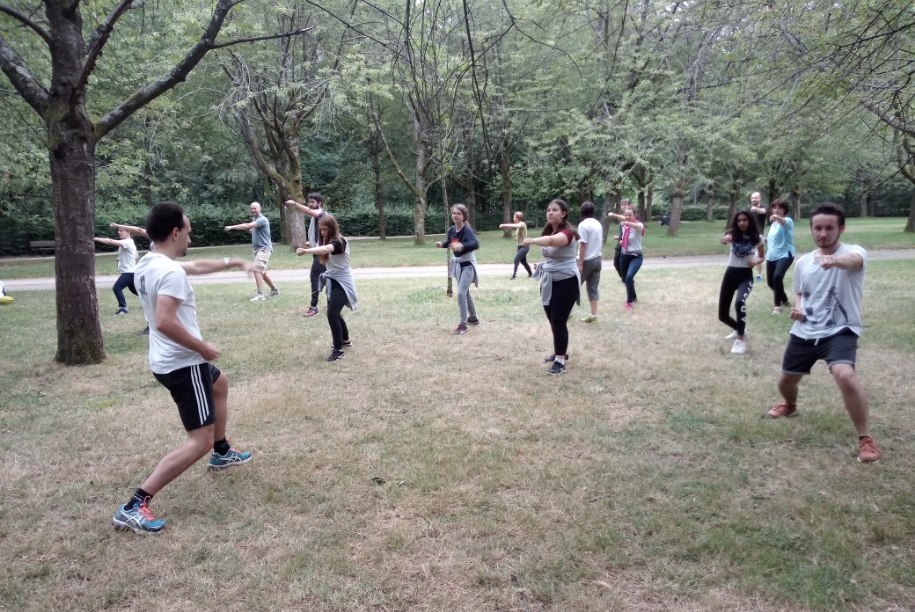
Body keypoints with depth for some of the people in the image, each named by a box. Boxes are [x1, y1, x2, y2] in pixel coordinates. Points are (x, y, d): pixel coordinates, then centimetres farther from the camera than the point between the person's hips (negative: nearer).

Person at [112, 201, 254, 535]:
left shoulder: (149, 264, 8)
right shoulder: (171, 272, -24)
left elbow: (198, 266, 24)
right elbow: (165, 322, -34)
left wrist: (233, 263, 32)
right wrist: (203, 347, -22)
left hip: (168, 360, 11)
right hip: (183, 364, -11)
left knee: (220, 384, 35)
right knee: (200, 441, -8)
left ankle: (222, 453, 50)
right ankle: (134, 506, -10)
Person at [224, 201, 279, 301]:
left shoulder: (262, 219, -17)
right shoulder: (254, 219, 15)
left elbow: (247, 226, -29)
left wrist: (232, 227, -30)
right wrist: (250, 230, 2)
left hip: (264, 249, -10)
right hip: (257, 249, 10)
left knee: (257, 270, -19)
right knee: (262, 272, 16)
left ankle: (260, 295, -20)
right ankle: (274, 290, 29)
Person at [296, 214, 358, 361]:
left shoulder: (339, 241, -23)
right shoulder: (326, 241, 8)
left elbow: (326, 249, -44)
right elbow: (323, 257, -1)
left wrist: (306, 251, -55)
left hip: (342, 282, -9)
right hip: (333, 281, 9)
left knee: (332, 313, -17)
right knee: (335, 313, 19)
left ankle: (338, 350, -10)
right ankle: (345, 340, 40)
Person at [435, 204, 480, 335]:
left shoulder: (467, 229, -23)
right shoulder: (451, 230, -2)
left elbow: (476, 244, -40)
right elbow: (448, 242, 17)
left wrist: (462, 246, -56)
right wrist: (442, 244, -5)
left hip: (467, 264, -8)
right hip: (457, 263, 8)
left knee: (461, 293, -17)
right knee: (465, 292, 20)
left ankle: (463, 324, -8)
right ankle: (473, 318, 39)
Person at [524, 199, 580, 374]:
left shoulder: (567, 232, -18)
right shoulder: (548, 231, 10)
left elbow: (553, 241, -42)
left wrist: (532, 240, -56)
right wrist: (543, 265, 7)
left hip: (565, 282, -9)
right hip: (550, 282, 9)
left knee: (559, 321, -8)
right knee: (552, 320, 16)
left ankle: (560, 360, 0)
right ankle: (561, 352, 32)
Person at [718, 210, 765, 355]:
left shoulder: (757, 238, -2)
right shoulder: (733, 234, -5)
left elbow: (762, 257, 13)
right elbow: (723, 240, -29)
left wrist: (756, 261, -10)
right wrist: (726, 239, -54)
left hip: (746, 275, -2)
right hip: (730, 273, 2)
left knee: (739, 302, -34)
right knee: (722, 315, 7)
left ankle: (741, 339, -20)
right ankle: (740, 329, 41)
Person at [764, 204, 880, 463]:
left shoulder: (853, 251, -13)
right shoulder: (802, 262, 5)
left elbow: (854, 260, -41)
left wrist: (834, 260, -65)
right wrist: (797, 307, -3)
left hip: (840, 331, -6)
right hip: (804, 332, 6)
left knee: (845, 375, -31)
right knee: (786, 380, 17)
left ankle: (866, 439, -12)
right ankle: (790, 405, 56)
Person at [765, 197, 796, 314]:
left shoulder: (788, 221, -10)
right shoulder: (773, 223, 15)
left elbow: (784, 222, -38)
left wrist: (777, 217, -59)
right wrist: (764, 240, 8)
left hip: (785, 255, -8)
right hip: (771, 256, 8)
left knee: (777, 277, -31)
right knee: (770, 282, 15)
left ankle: (777, 305, -18)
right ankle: (784, 300, 43)